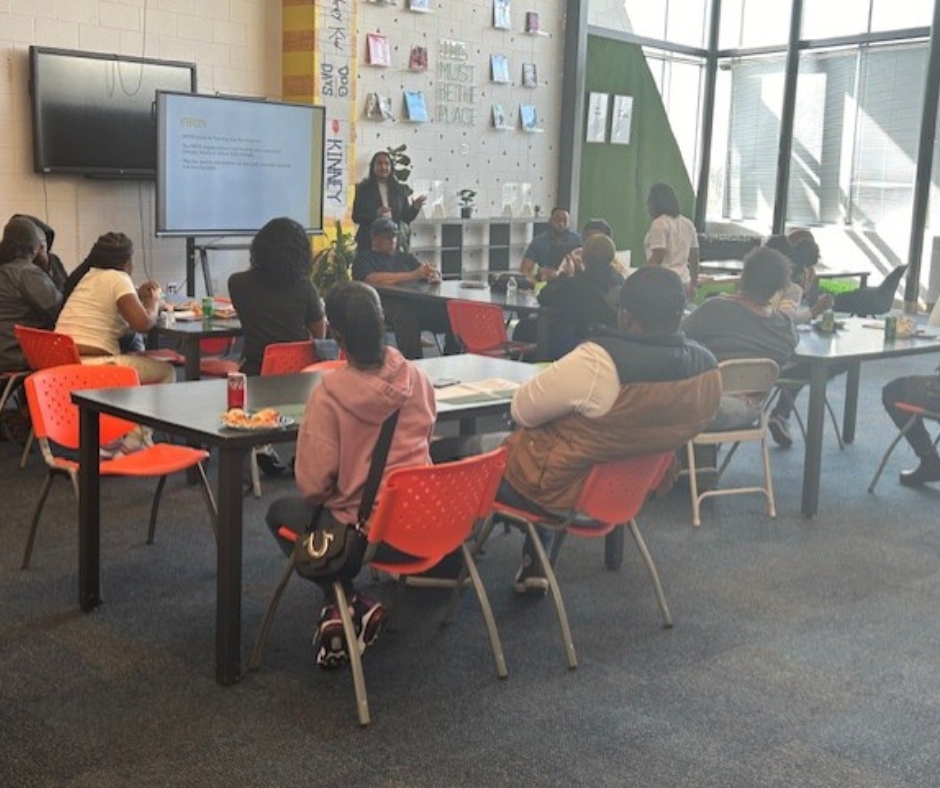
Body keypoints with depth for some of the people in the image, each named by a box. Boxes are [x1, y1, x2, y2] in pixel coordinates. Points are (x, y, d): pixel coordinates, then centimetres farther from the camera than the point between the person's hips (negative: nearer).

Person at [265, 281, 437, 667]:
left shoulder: (330, 392, -18)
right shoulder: (416, 379, -4)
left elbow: (312, 483, -16)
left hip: (366, 534, -6)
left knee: (281, 512, 24)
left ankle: (346, 602, 9)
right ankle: (350, 606, 19)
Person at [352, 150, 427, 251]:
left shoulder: (399, 189, 10)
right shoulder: (363, 188, 3)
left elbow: (406, 217, 10)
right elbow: (356, 217, -3)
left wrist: (415, 208, -10)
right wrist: (375, 213, -19)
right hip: (369, 242, -2)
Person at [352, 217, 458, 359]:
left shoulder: (405, 257, 31)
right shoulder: (364, 260, 15)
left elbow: (437, 275, 21)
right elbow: (373, 279, -8)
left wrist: (432, 274, -7)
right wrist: (413, 275, -14)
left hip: (418, 303, 5)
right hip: (386, 304, -5)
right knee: (407, 313, -40)